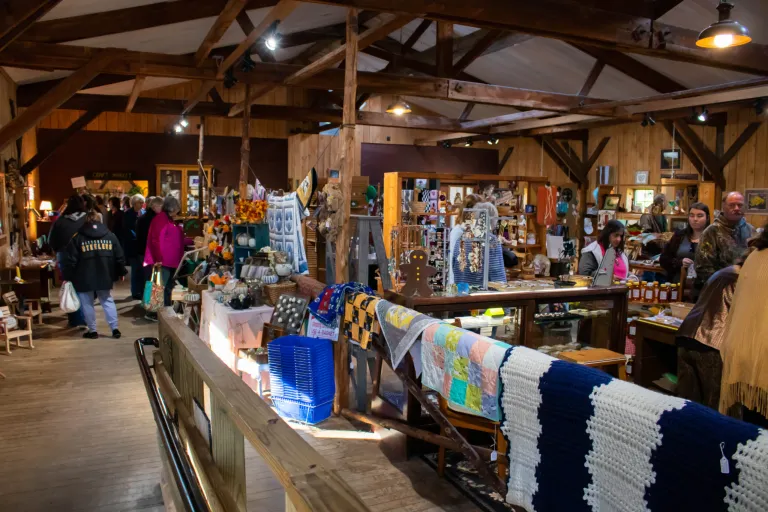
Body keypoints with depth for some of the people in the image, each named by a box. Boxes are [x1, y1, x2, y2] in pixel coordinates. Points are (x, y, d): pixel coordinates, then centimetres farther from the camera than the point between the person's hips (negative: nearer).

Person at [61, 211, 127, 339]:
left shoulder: (77, 237, -2)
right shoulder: (110, 235, 6)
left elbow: (71, 260, -5)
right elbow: (119, 256, 7)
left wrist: (67, 276, 1)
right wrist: (121, 272, 17)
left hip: (84, 278, -3)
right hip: (104, 277, 3)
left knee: (87, 304, 8)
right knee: (108, 301, 11)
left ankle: (92, 331, 12)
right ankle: (115, 328, 6)